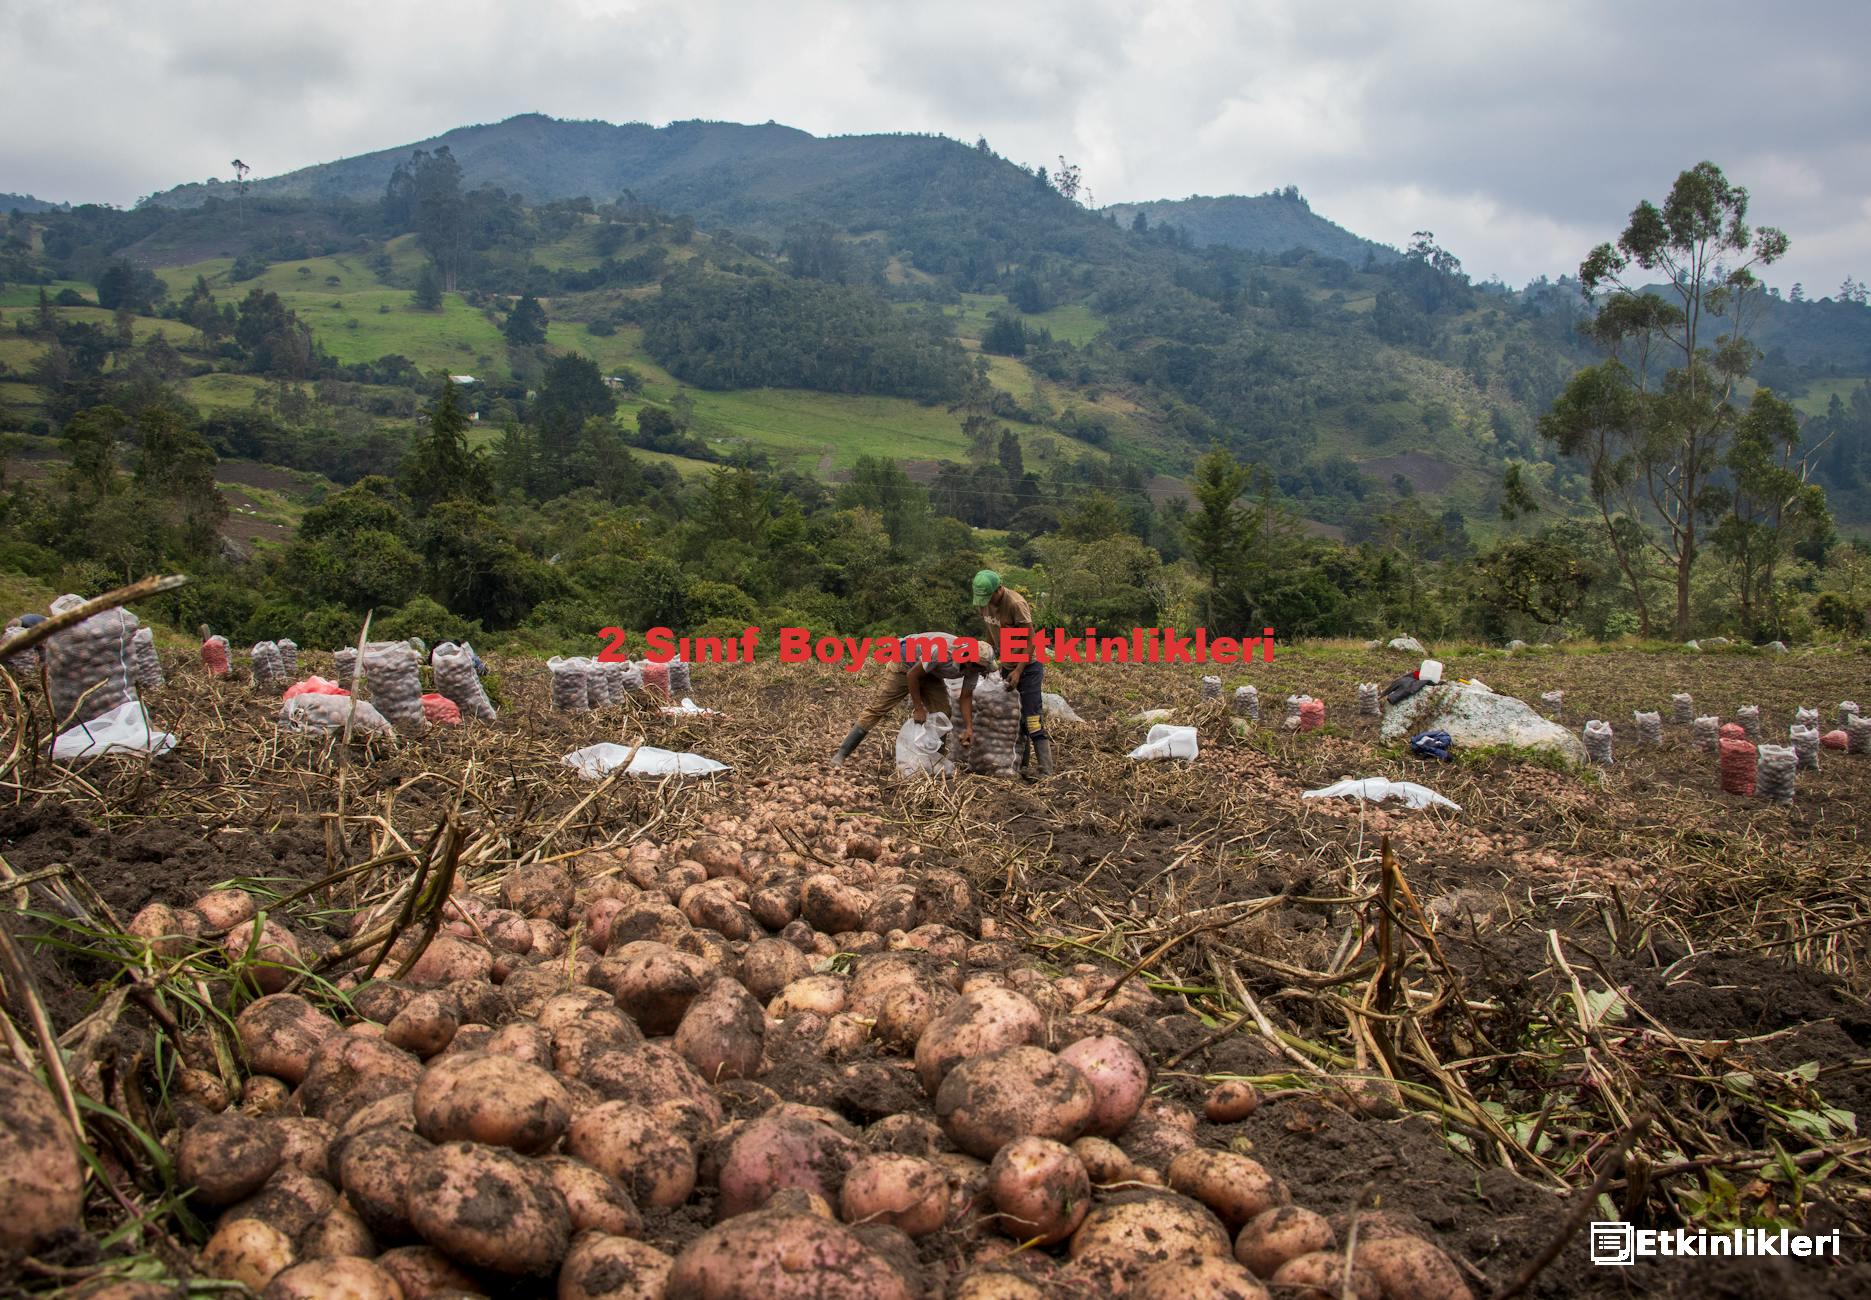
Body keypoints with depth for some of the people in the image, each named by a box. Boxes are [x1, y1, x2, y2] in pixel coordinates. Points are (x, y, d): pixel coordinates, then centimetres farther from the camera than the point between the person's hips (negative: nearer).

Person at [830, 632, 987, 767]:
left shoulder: (973, 666, -19)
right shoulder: (942, 652, -40)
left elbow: (966, 697, -9)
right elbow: (912, 675, -29)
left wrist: (969, 727, -21)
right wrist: (918, 709, -22)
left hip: (931, 674, 6)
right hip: (906, 665, -6)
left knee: (942, 713, -7)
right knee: (877, 709, -9)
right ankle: (841, 755, -8)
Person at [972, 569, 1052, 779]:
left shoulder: (1016, 604, -25)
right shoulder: (983, 602, -3)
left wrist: (1019, 671, -22)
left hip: (1028, 665, -7)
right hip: (1006, 665, 7)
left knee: (1033, 719, -11)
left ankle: (1046, 772, -10)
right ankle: (1019, 767, 17)